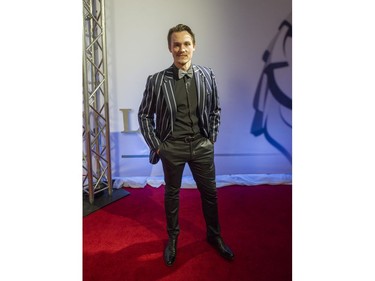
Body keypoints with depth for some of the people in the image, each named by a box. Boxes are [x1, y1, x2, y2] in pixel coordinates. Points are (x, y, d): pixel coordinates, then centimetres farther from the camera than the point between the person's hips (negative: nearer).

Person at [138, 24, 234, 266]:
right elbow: (144, 114, -1)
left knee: (210, 193, 14)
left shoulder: (207, 76, -2)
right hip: (172, 148, -1)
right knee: (172, 194, 15)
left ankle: (214, 235, 38)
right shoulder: (157, 80, -9)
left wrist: (212, 139, 4)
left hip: (202, 146, 2)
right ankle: (173, 238, 39)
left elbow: (215, 110, 8)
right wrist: (156, 144, -4)